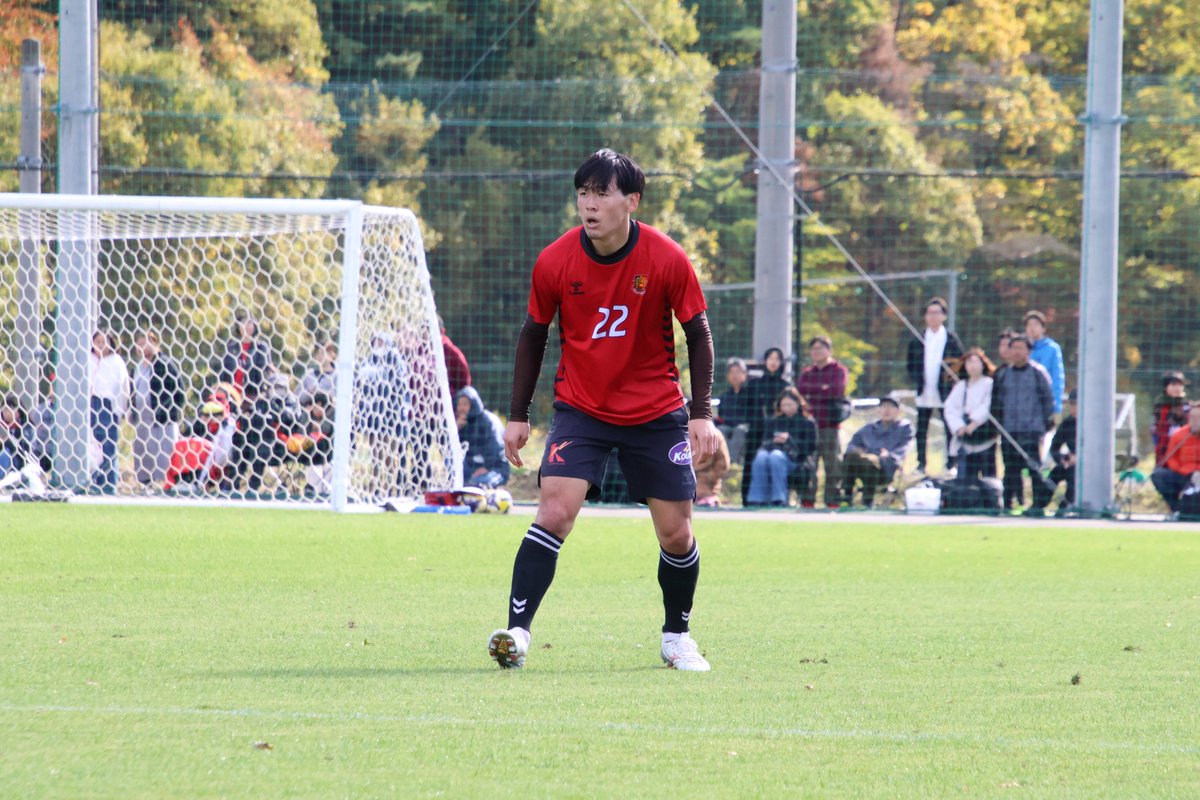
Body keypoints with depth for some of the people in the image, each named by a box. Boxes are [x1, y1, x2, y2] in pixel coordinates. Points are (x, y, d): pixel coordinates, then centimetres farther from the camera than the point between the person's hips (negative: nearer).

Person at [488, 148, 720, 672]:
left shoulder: (667, 260, -13)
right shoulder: (554, 262, -10)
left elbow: (697, 333, -2)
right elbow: (533, 335, 5)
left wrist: (702, 413, -7)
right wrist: (518, 415, 4)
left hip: (656, 413, 0)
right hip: (580, 409, 0)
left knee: (676, 533, 4)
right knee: (554, 512, -19)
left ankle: (677, 636, 26)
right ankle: (517, 632, -20)